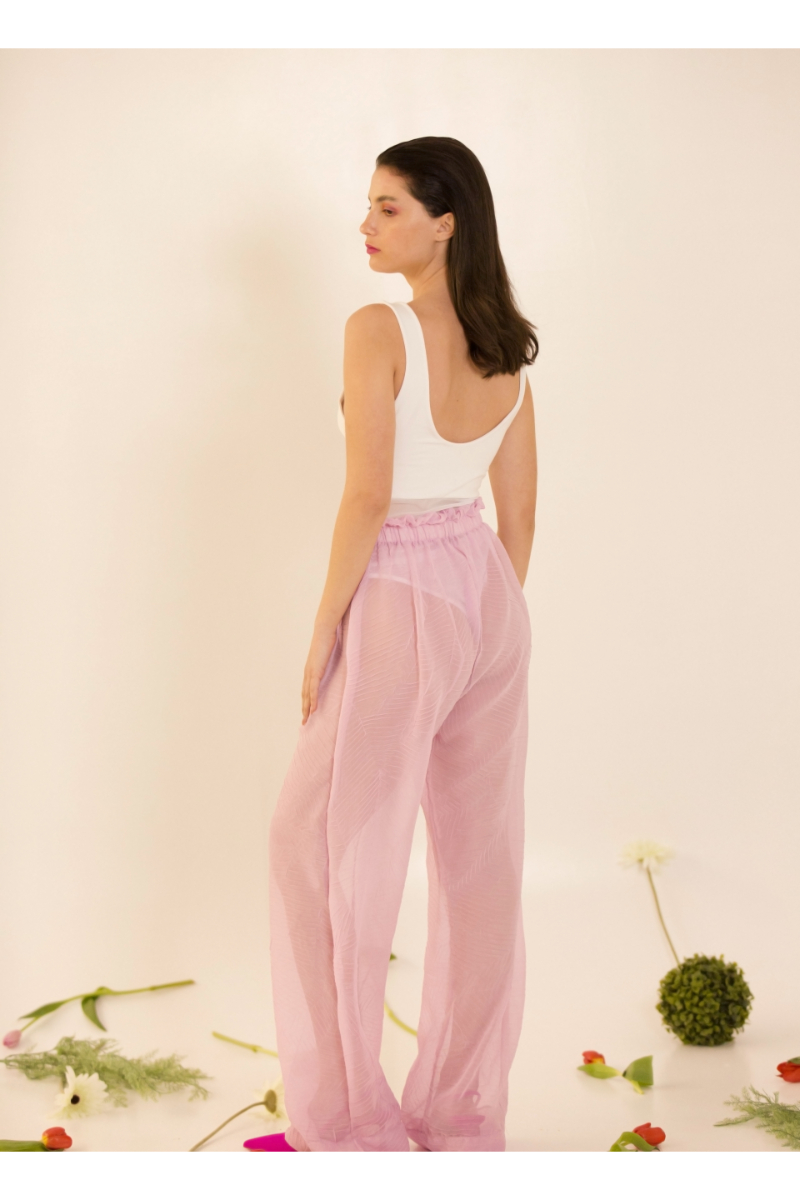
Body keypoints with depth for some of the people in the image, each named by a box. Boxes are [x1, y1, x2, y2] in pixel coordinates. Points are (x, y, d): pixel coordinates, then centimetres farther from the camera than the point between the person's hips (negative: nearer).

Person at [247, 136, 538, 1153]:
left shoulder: (379, 329, -14)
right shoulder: (507, 350, 8)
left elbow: (367, 499, -18)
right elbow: (519, 513, 11)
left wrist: (322, 633, -10)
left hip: (401, 599, -7)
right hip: (489, 595, 8)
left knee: (323, 844, 3)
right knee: (481, 856, 11)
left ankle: (348, 1125, 8)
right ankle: (465, 1115, 20)